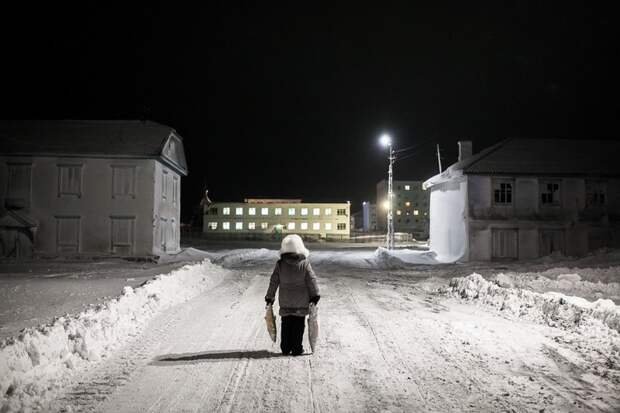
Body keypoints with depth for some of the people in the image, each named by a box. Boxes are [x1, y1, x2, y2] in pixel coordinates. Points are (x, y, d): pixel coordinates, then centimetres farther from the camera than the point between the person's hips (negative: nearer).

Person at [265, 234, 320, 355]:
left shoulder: (280, 264, -6)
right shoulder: (305, 264, -11)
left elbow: (273, 282, -1)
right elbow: (312, 280, -7)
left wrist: (269, 297, 9)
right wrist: (315, 296, 3)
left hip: (285, 302, 2)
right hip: (301, 302, -2)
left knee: (286, 325, 14)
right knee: (298, 325, 9)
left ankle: (285, 348, 19)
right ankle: (297, 349, 12)